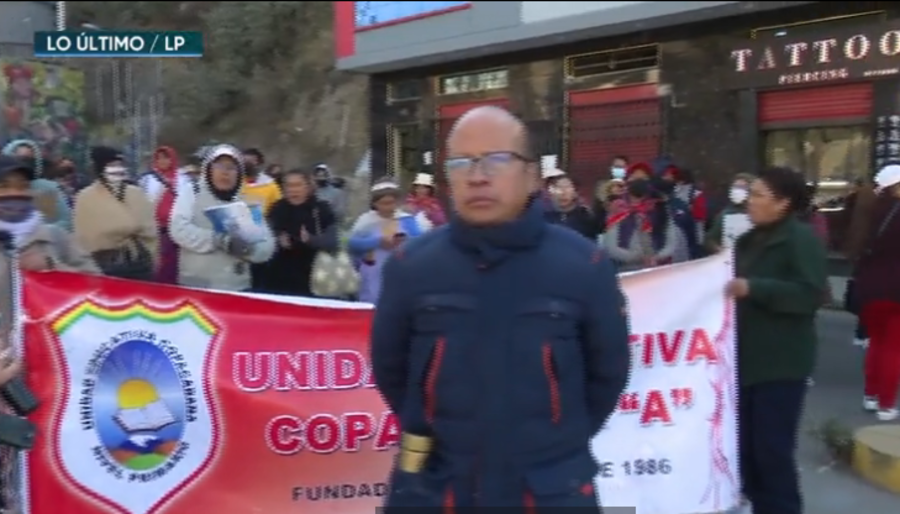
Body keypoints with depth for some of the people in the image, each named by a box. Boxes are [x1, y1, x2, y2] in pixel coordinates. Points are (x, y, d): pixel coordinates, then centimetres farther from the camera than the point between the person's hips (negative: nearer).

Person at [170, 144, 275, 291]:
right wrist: (221, 240, -24)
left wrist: (248, 249, -17)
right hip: (195, 287, -3)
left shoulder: (249, 204, 11)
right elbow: (179, 229, -15)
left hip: (237, 289, 3)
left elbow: (267, 247, 7)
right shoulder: (191, 196, 2)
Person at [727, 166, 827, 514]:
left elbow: (811, 294, -22)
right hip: (747, 356, 8)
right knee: (747, 444, 12)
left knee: (773, 447, -6)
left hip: (781, 362, -8)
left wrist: (753, 288, -26)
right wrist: (728, 283, 9)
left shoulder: (801, 239, -10)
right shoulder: (750, 240, 15)